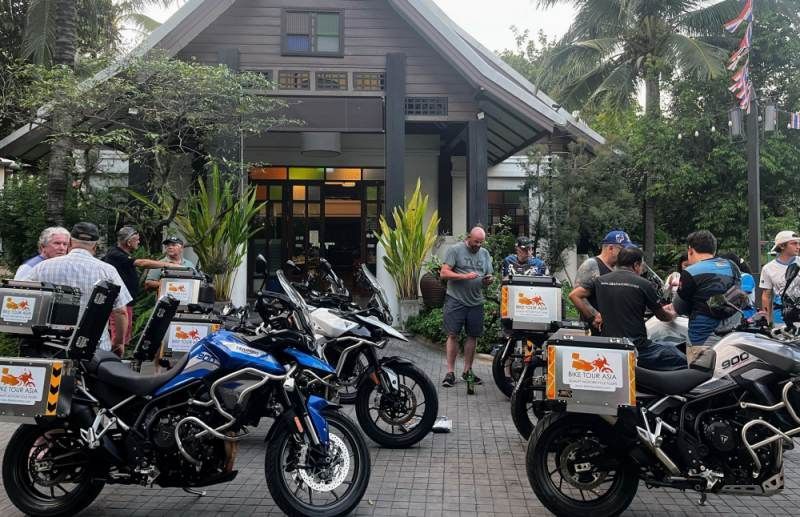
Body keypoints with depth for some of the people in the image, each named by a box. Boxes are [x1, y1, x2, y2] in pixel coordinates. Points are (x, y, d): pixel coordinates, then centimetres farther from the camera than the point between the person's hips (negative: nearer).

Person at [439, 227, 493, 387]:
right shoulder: (455, 250, -4)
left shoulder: (485, 254, 13)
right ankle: (450, 372, 3)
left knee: (473, 336, 9)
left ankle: (467, 370, 21)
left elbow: (488, 276, 18)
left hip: (476, 302, 5)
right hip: (456, 301, -5)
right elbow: (444, 273, -11)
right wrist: (465, 276, -20)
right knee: (453, 335, -3)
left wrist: (488, 280, -6)